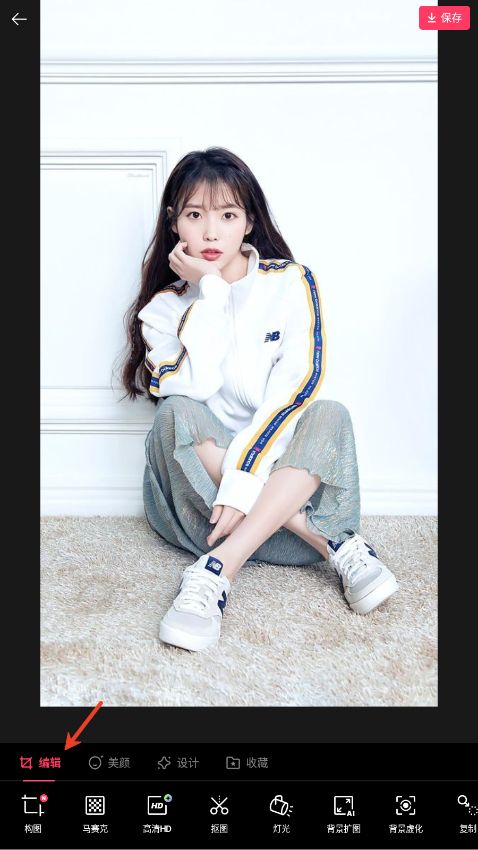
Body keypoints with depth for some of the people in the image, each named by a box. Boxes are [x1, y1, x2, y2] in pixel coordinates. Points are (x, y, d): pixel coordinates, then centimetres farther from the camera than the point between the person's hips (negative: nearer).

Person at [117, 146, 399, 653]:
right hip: (198, 470, 1)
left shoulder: (291, 283, -4)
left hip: (282, 458, -1)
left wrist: (244, 476, -27)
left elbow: (297, 384, -17)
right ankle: (333, 544, -31)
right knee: (176, 414, -28)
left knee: (330, 416, -28)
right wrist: (209, 291, -17)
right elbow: (194, 388, -19)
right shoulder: (164, 307, 1)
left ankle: (218, 567, -37)